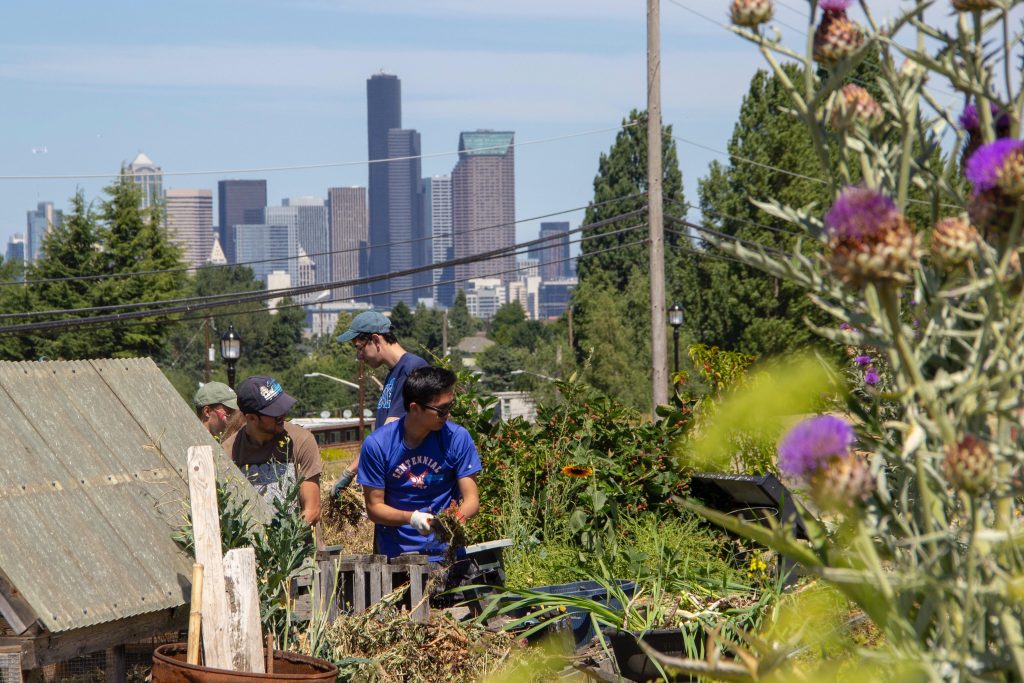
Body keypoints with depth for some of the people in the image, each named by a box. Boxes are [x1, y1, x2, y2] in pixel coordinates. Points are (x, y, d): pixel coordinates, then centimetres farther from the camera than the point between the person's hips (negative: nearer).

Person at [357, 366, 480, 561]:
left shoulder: (458, 438, -2)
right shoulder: (377, 445, -5)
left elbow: (471, 499, 0)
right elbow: (374, 507, -1)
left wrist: (457, 516, -23)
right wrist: (411, 518, -19)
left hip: (445, 551, 0)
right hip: (396, 551, 0)